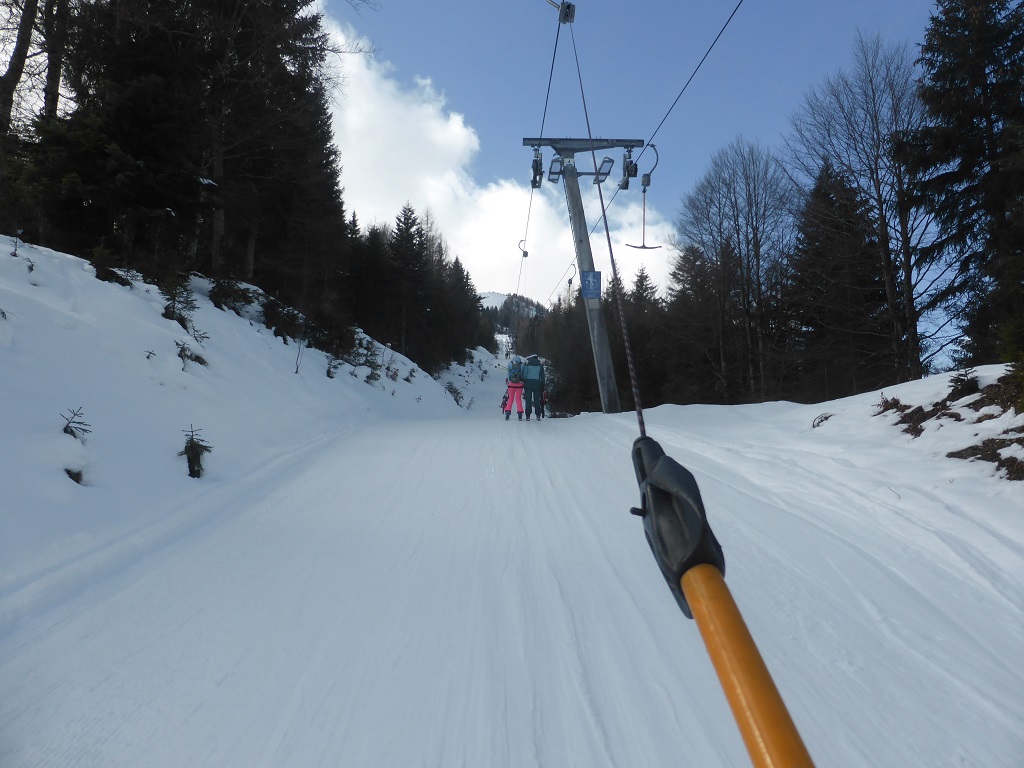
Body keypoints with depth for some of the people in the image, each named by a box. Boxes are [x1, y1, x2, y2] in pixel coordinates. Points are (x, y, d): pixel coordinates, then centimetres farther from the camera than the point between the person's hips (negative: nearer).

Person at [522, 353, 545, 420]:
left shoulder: (527, 365, 2)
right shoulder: (540, 366, 8)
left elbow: (524, 375, -2)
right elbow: (542, 377, 8)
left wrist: (523, 387, 4)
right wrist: (542, 388, 12)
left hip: (528, 384, -1)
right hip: (537, 384, 1)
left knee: (528, 400, 1)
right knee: (537, 400, 7)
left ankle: (528, 416, -4)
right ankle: (538, 415, 1)